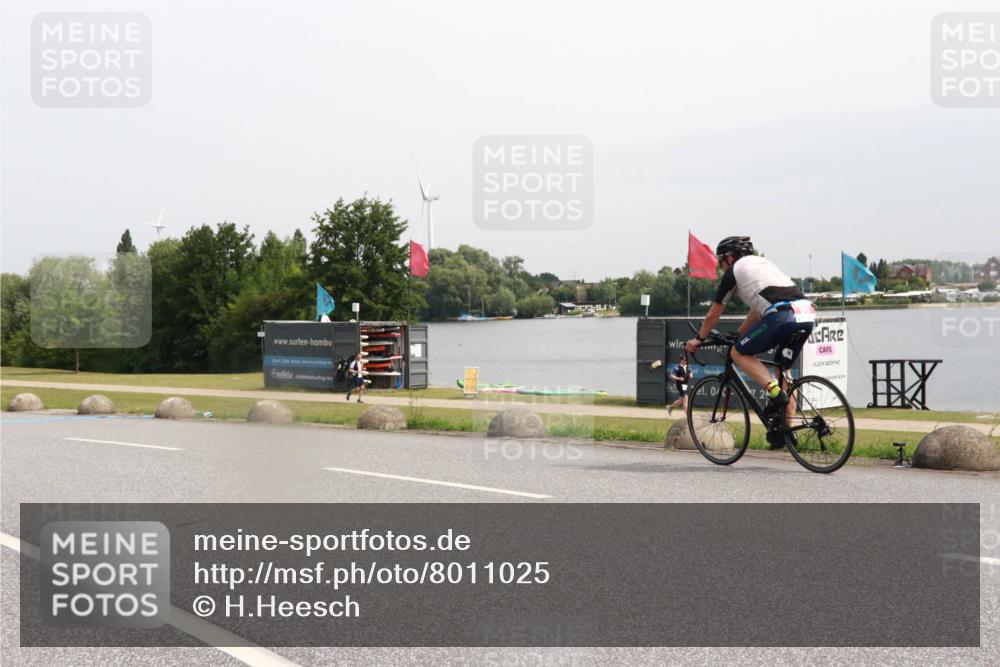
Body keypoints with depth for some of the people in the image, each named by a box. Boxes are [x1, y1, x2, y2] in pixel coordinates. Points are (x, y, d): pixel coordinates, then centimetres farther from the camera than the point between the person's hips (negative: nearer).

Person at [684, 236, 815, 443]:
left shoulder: (734, 270, 14)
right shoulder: (763, 263, 35)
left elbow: (714, 314, 21)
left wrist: (698, 339, 35)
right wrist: (739, 334, 52)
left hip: (782, 315, -7)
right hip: (808, 313, 8)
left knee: (739, 353, 7)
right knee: (783, 368, 21)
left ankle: (774, 392, -11)